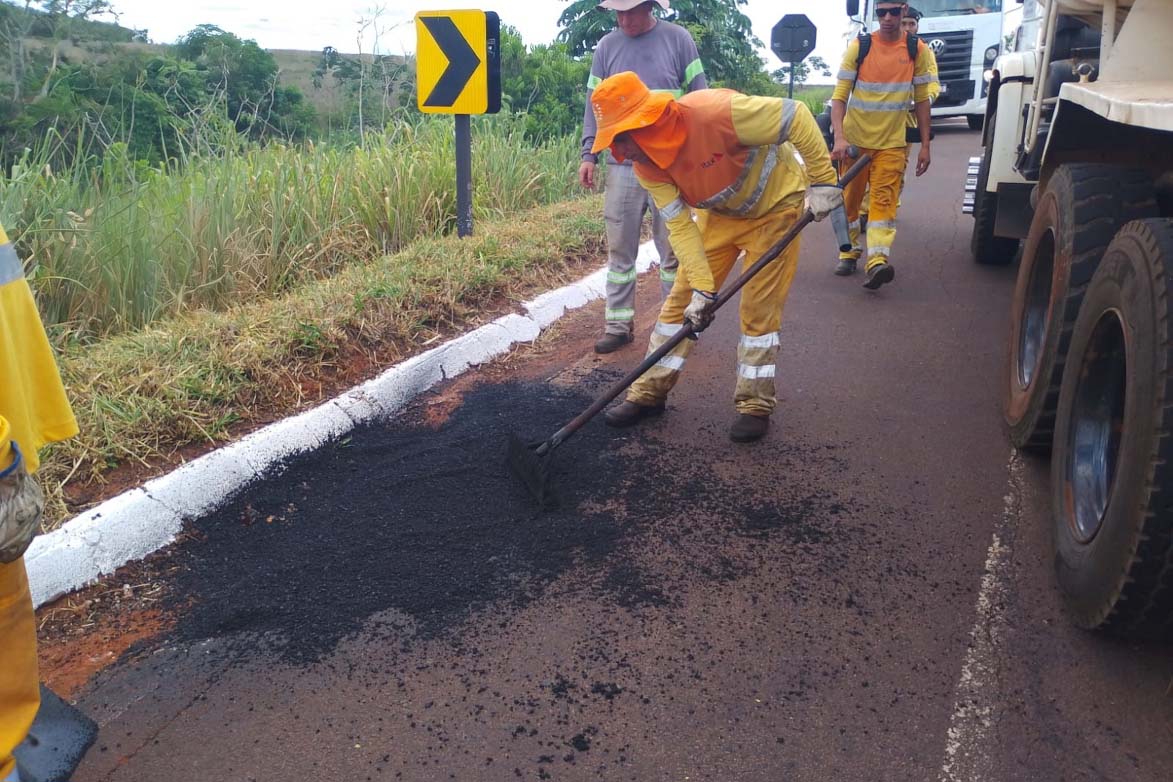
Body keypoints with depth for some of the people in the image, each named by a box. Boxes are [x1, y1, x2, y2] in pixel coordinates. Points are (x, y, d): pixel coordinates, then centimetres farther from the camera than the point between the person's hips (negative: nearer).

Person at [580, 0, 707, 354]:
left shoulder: (678, 39, 2)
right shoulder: (607, 46, 7)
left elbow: (699, 96, 4)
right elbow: (595, 102, 9)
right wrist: (589, 154, 2)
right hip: (622, 164, 2)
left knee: (673, 247, 5)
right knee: (620, 248, 4)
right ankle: (618, 324, 12)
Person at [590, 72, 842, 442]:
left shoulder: (714, 111, -37)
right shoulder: (645, 164, -17)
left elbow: (797, 116, -30)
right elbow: (680, 226, -16)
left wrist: (822, 179, -27)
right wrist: (702, 288, -23)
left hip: (774, 205, -5)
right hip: (720, 213, 5)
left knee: (759, 308, -5)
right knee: (682, 298, 2)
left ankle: (756, 405, 11)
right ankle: (649, 393, 14)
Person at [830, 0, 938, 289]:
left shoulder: (918, 50, -1)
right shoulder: (859, 47, -5)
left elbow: (922, 100, 6)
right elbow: (839, 96, -8)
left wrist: (925, 145, 2)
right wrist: (839, 138, -22)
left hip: (892, 142, 0)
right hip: (854, 140, 0)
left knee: (884, 199, -12)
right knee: (849, 199, 8)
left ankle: (878, 261, -22)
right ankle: (850, 252, 24)